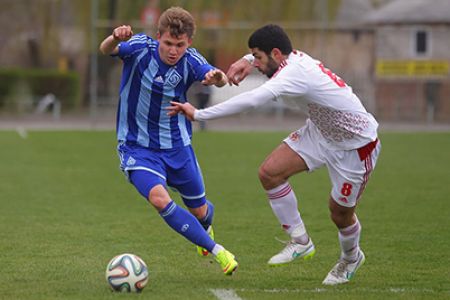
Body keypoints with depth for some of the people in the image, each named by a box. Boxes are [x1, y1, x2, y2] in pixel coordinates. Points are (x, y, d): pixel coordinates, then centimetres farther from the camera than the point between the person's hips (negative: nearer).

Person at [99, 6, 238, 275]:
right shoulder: (141, 48, -17)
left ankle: (205, 229, 55)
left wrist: (217, 77, -57)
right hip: (137, 148, -2)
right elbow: (107, 50, -35)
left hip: (176, 147, 2)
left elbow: (217, 78, -32)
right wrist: (115, 39, -59)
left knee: (200, 211, 15)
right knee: (159, 198, -27)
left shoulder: (190, 61, -14)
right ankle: (217, 251, -16)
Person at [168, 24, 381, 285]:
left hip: (357, 145, -9)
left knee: (340, 212, 4)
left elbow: (251, 100, -47)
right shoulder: (293, 57, -8)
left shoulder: (295, 73, -35)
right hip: (320, 132, 9)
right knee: (270, 172, -9)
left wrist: (198, 114, -44)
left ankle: (351, 258, 38)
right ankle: (300, 242, 6)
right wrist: (247, 60, -2)